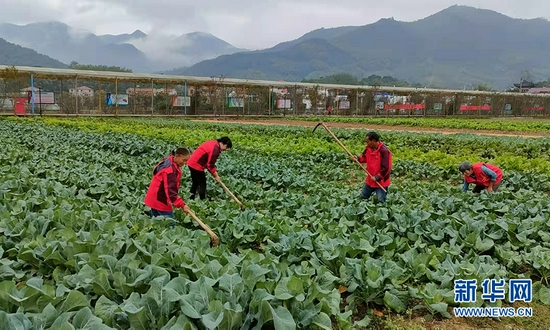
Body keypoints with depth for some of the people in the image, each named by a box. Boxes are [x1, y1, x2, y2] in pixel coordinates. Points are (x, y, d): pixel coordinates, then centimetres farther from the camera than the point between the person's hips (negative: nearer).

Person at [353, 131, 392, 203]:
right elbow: (365, 157, 17)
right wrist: (358, 158, -4)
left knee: (381, 201, -5)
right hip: (370, 180, 7)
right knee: (363, 197, 17)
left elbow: (385, 168, -23)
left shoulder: (384, 151, -25)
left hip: (380, 181, -7)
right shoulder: (368, 148, -2)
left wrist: (377, 177, -19)